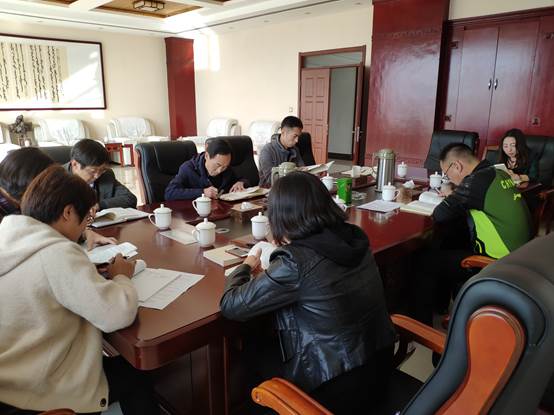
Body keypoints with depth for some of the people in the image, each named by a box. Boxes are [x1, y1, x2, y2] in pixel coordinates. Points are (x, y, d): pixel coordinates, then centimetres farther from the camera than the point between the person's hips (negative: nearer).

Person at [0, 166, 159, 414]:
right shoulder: (58, 254, -26)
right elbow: (118, 314, -30)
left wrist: (89, 272, -2)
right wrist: (121, 277, -10)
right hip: (38, 394, -8)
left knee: (117, 365, 27)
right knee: (135, 378, 17)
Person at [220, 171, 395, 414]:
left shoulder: (295, 262, -28)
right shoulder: (354, 236, -6)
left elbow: (231, 306, -17)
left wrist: (246, 267, 1)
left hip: (336, 389, -6)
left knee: (256, 354, 19)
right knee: (271, 344, 25)